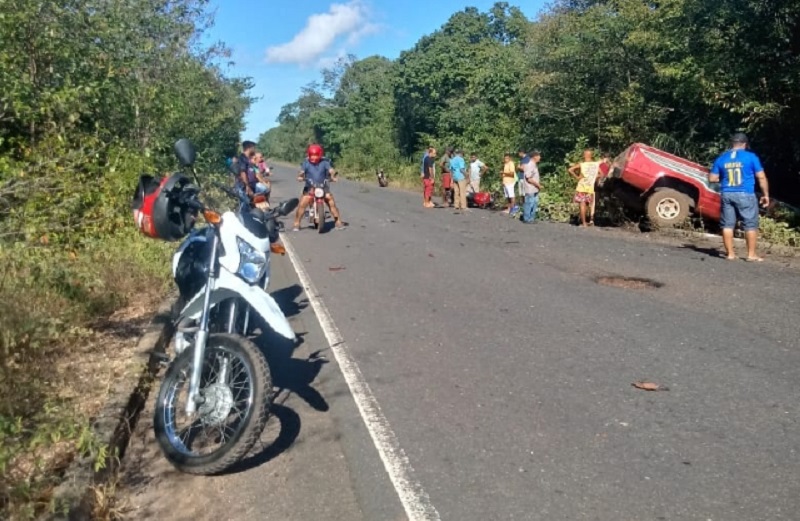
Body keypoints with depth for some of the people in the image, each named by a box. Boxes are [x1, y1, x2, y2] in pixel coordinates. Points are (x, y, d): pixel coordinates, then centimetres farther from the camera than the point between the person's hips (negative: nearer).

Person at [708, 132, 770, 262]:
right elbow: (761, 177, -2)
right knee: (750, 225, 4)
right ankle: (751, 255, 5)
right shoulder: (751, 157, -2)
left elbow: (712, 178, 8)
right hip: (745, 195, -3)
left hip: (726, 195, 3)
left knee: (728, 224, 7)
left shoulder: (721, 159, 6)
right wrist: (766, 194, 6)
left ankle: (730, 253, 9)